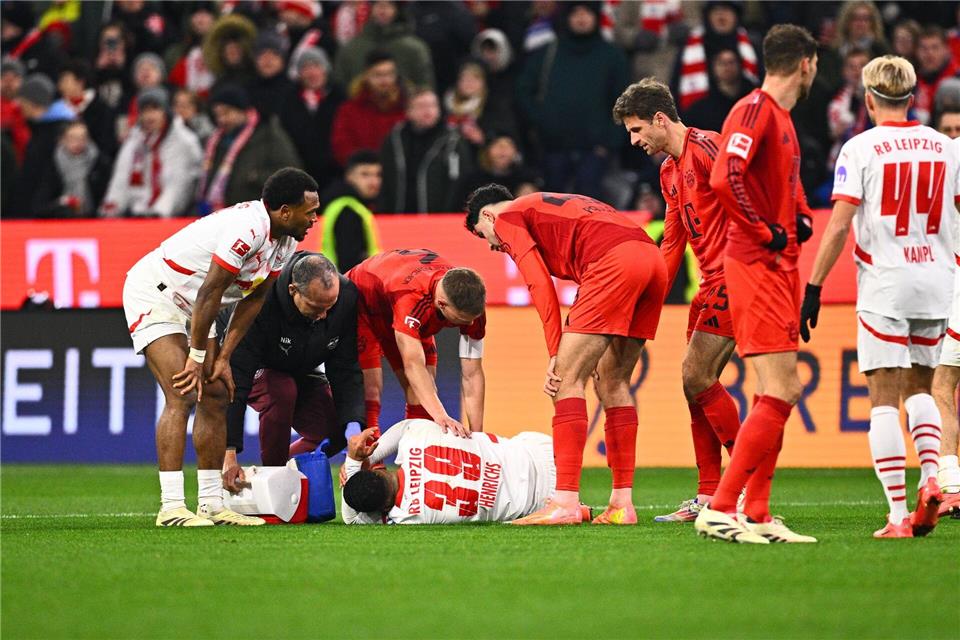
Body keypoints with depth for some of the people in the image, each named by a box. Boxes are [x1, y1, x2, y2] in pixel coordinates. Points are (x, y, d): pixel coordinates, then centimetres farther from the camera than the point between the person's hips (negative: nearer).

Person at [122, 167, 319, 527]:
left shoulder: (285, 241, -1)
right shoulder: (248, 228, -31)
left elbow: (253, 299, 4)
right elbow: (209, 294, -27)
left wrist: (223, 358, -1)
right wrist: (197, 357, -19)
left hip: (191, 306, 9)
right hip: (153, 294, -9)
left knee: (216, 396, 4)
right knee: (182, 396, -18)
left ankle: (211, 504, 9)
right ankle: (171, 507, -20)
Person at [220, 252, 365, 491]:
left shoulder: (346, 297, -26)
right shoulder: (260, 303, -39)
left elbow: (346, 369, -18)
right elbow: (235, 381, -39)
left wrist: (353, 424, -33)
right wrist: (230, 455, -43)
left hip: (299, 371, 5)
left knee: (335, 431, -13)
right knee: (282, 391, -36)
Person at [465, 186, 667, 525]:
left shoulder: (508, 217, 15)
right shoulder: (552, 206, 37)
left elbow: (540, 284, 2)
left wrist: (556, 354, 2)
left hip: (614, 262, -8)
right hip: (653, 258, 8)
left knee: (567, 379, -5)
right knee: (612, 382, 16)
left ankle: (565, 502, -13)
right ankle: (622, 504, 13)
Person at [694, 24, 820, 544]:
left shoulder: (783, 117, 18)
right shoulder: (755, 110, -12)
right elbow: (724, 179, -27)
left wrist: (800, 216, 16)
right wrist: (766, 233, -18)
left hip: (781, 267, 10)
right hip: (756, 266, -10)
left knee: (780, 394, 10)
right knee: (781, 392, -15)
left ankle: (757, 517, 13)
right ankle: (720, 510, -15)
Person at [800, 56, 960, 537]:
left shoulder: (860, 149, -6)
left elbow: (839, 226, -10)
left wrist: (814, 287, -6)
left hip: (883, 284, -4)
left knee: (885, 398, -2)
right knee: (919, 388, 19)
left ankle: (898, 514, -9)